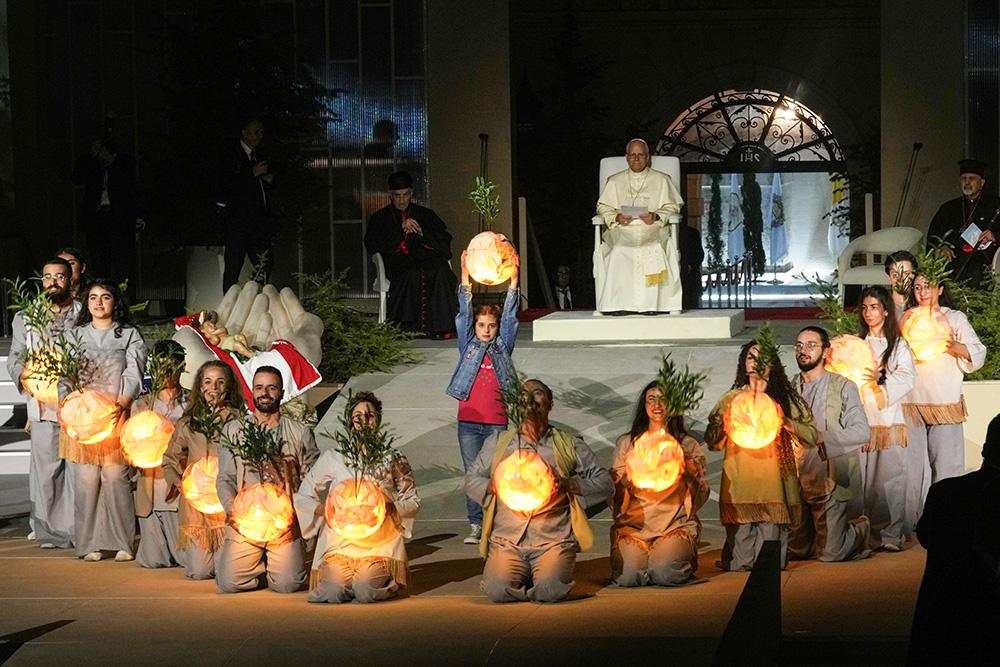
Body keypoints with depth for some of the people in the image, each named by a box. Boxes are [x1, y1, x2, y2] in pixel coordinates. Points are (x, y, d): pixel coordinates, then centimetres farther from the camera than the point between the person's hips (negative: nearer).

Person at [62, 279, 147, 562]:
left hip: (116, 415, -2)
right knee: (86, 479, -4)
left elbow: (133, 374, 1)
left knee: (116, 477, -7)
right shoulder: (76, 335, 17)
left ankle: (123, 543, -1)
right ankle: (90, 544, 1)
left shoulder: (129, 335, 10)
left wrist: (121, 404, -16)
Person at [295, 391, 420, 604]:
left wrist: (391, 508, -8)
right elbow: (302, 497, 12)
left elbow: (413, 501, 13)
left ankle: (386, 580, 12)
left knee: (366, 592, -24)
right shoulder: (333, 458, 8)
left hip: (380, 545, 0)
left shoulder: (392, 459, 8)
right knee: (335, 593, -23)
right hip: (338, 544, 0)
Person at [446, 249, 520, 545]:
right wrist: (466, 278, -5)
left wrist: (513, 280, -6)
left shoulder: (503, 346, 7)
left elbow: (510, 317, 2)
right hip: (469, 421, 1)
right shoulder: (468, 346, 8)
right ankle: (475, 525, 9)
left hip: (498, 421, -1)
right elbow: (464, 313, 2)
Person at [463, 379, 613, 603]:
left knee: (551, 591, -28)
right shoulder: (498, 443, 17)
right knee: (498, 590, -27)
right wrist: (493, 485, -5)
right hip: (507, 541, 1)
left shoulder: (570, 446, 12)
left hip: (554, 541, -1)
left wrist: (568, 484, -9)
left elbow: (605, 484, 8)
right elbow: (470, 480, 17)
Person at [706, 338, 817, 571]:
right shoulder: (731, 398, 13)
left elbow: (812, 436, 4)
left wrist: (786, 422, -10)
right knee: (740, 564, -2)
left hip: (773, 488, -1)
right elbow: (712, 443, 12)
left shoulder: (785, 399, 10)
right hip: (738, 488, 1)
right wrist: (724, 425, -7)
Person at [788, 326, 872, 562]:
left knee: (829, 554, -4)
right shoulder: (789, 388, 9)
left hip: (831, 482, -5)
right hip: (797, 483, 5)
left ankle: (860, 529, 25)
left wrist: (823, 437, -24)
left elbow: (862, 432, -14)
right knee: (794, 551, 7)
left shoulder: (844, 387, -5)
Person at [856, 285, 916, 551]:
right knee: (862, 477, -4)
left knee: (890, 475, -9)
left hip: (889, 420, -2)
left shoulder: (898, 345, 10)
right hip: (860, 419, 2)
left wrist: (881, 378, -19)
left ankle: (891, 534, -7)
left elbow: (908, 378, -3)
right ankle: (865, 534, 2)